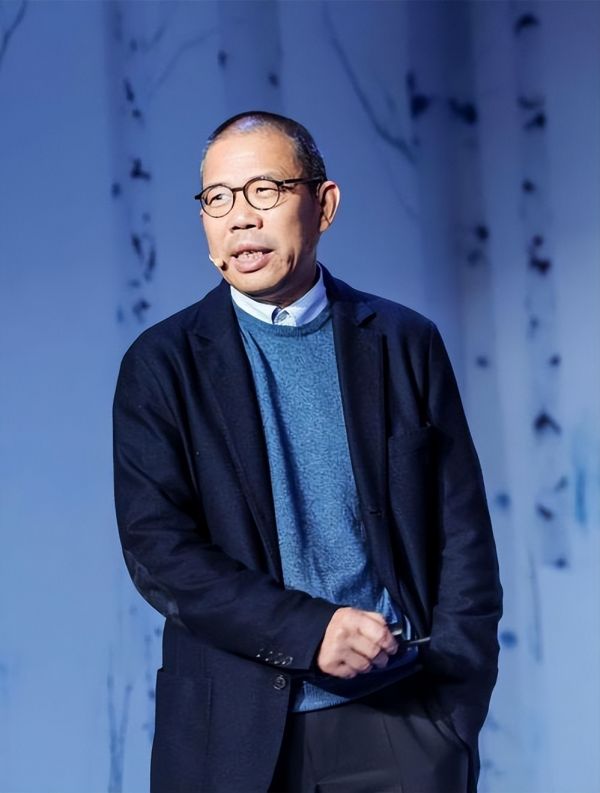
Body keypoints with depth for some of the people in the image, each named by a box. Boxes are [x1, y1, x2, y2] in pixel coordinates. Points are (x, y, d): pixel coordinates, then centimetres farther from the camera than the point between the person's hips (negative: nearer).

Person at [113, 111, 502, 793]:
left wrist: (453, 694, -5)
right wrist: (308, 631, -18)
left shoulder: (406, 343, 6)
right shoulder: (161, 363, 2)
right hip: (237, 729, -1)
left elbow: (462, 531, 5)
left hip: (399, 716, 1)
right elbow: (156, 546, -7)